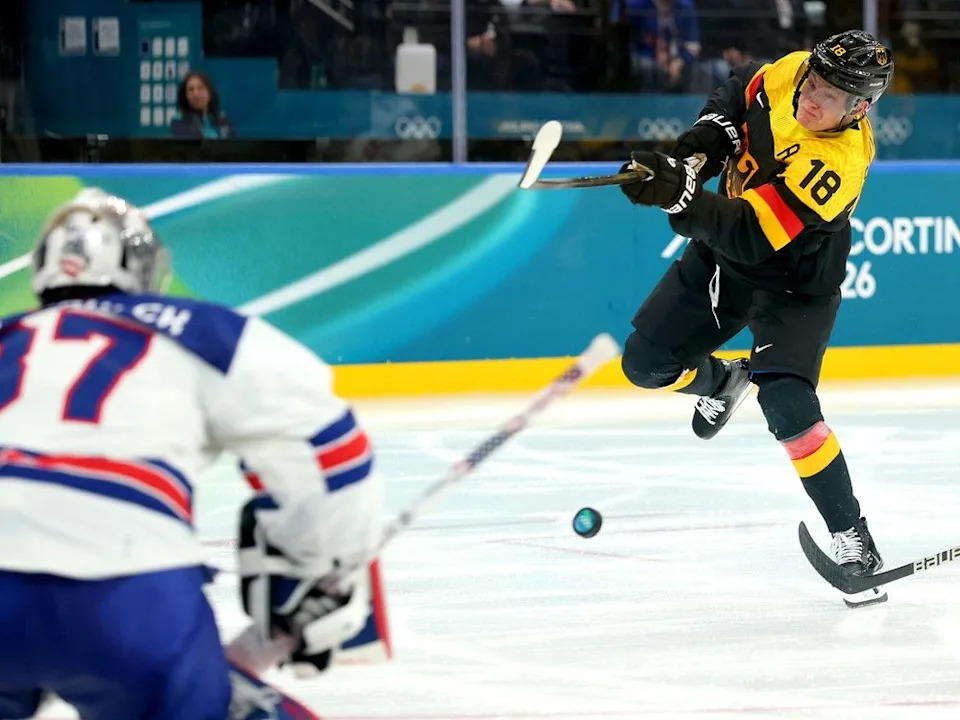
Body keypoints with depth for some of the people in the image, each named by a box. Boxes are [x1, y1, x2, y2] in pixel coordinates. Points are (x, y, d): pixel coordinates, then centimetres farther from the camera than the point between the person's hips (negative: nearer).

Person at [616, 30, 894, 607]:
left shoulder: (838, 164, -37)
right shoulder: (787, 75, -18)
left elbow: (752, 237, -40)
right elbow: (738, 94, 6)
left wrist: (679, 197, -51)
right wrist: (698, 150, -10)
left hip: (792, 287, -7)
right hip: (723, 255, 7)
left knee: (788, 406, -24)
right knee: (647, 363, 7)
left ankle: (851, 536, -10)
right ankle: (721, 383, 43)